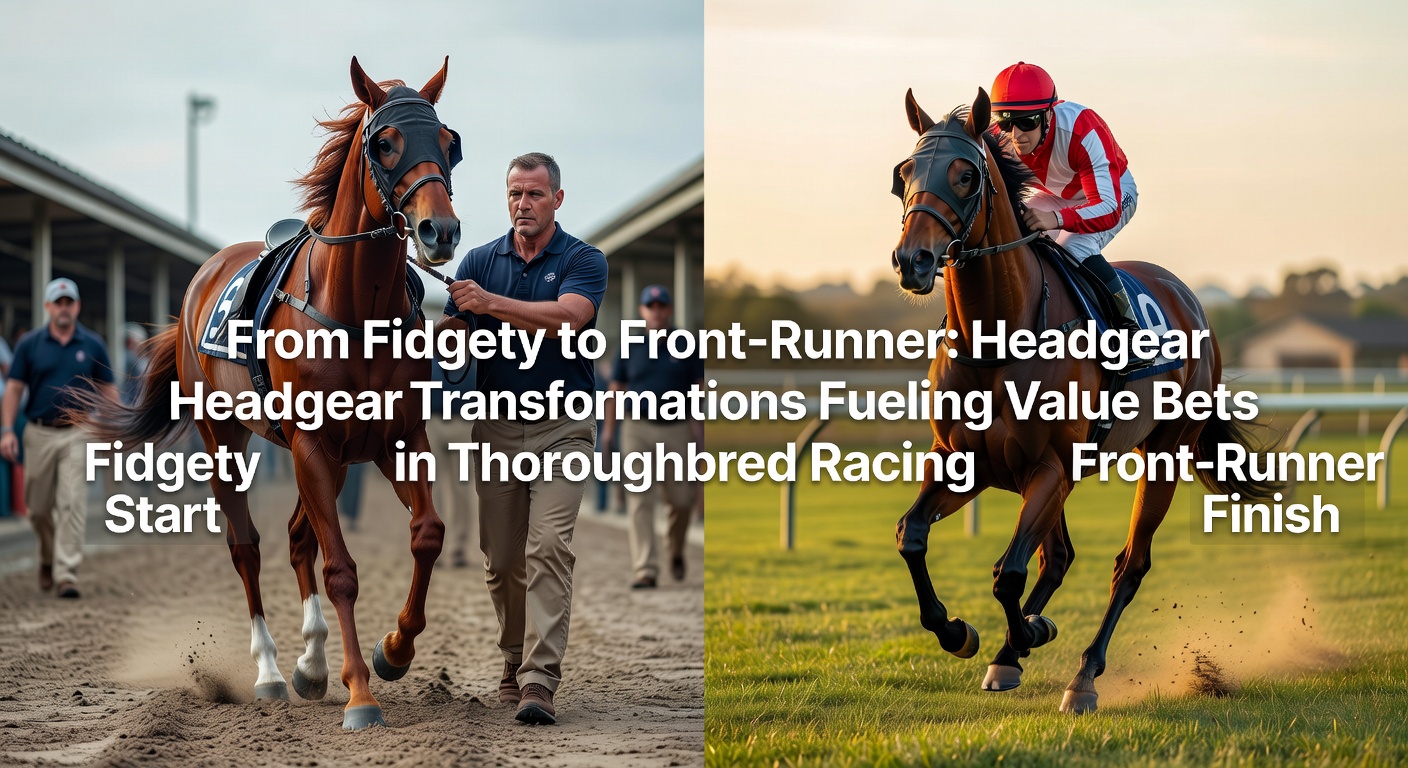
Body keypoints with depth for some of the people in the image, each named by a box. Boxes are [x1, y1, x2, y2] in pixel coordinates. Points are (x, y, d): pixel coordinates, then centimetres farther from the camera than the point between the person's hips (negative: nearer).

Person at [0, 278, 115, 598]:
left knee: (73, 504, -12)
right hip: (39, 433, 1)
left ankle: (66, 574, -14)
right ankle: (48, 557, 37)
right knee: (38, 508, 9)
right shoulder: (29, 343, 2)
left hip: (77, 433, -1)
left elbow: (107, 390, 7)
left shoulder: (93, 345, 3)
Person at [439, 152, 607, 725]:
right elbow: (452, 340, 5)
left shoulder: (584, 261, -2)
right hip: (496, 427, 4)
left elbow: (565, 318, -21)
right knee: (501, 557, 7)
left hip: (562, 425, -4)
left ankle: (540, 681, -21)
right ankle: (515, 661, 25)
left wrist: (490, 303, -28)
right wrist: (451, 327, -18)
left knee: (549, 547, -15)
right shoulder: (481, 260, 9)